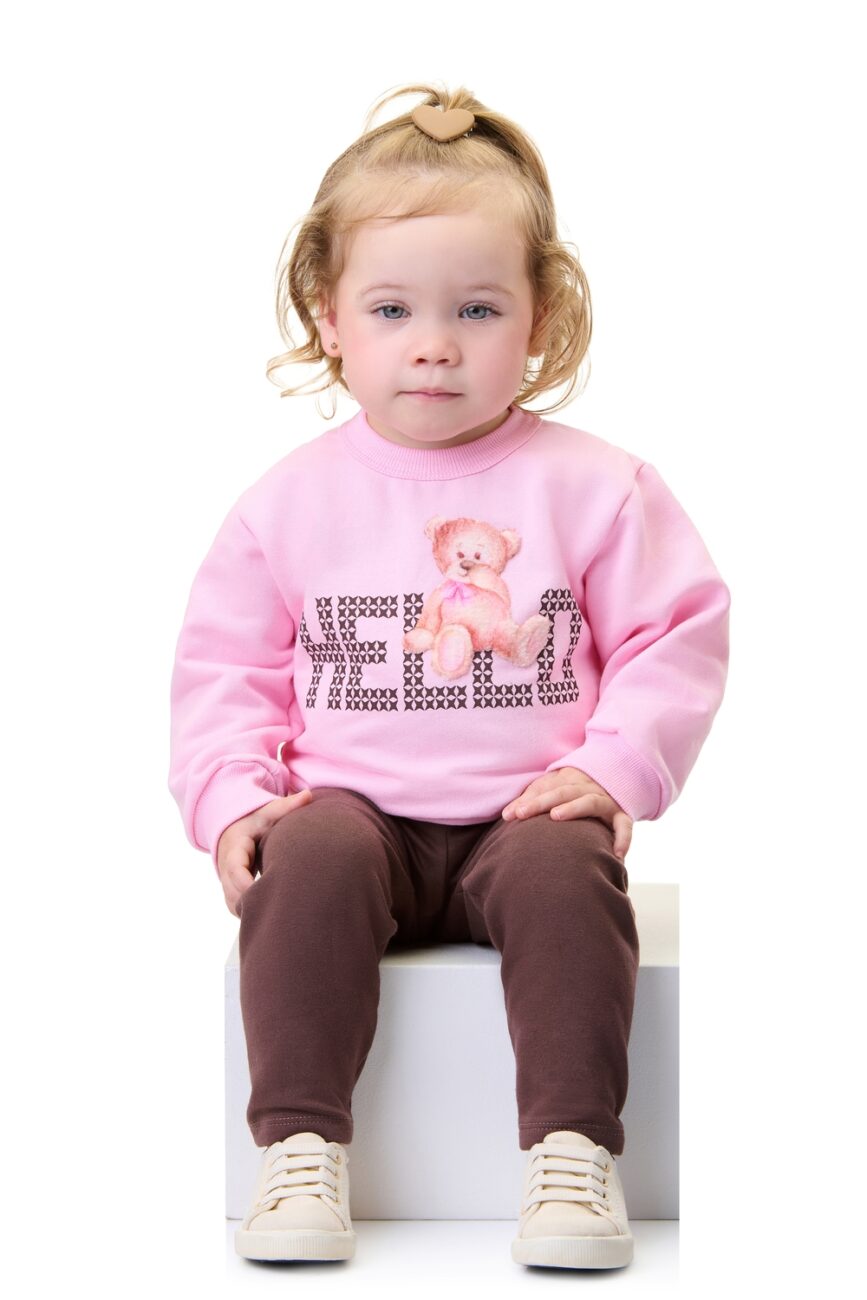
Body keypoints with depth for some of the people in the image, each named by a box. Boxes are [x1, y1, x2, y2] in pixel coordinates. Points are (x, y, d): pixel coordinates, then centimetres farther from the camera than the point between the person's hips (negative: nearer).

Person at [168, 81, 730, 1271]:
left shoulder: (593, 486, 1)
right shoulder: (291, 501, 5)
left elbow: (679, 634, 3)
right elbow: (223, 664, 9)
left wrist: (617, 766, -10)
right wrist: (230, 795, -6)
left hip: (528, 815, -1)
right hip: (353, 807, 1)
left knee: (567, 871, -32)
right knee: (308, 861, -30)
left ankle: (574, 1148, -23)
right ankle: (301, 1147, -24)